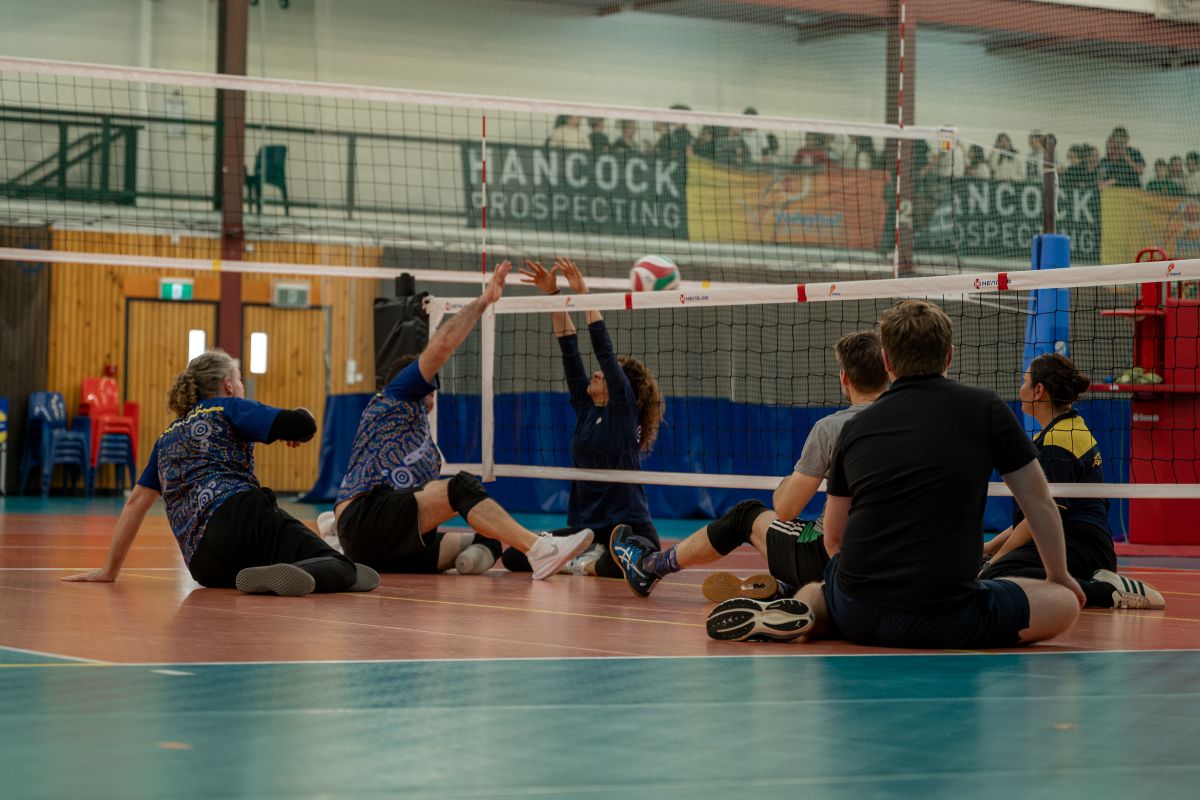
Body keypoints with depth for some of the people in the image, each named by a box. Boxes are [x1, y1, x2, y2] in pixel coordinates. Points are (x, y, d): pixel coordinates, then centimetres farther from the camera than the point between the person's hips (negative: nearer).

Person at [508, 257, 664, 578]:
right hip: (585, 528, 6)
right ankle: (590, 555, 3)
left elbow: (604, 350, -14)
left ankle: (588, 565, -6)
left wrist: (584, 294, -14)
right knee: (513, 556, -9)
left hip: (630, 529, -6)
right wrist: (552, 294, 2)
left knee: (616, 566, -39)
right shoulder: (585, 406, 10)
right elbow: (569, 348, 6)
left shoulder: (624, 407, -5)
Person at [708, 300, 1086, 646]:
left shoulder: (856, 426, 11)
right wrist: (1060, 578, 26)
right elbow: (1039, 503, 10)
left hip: (856, 616, 6)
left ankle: (796, 614, -1)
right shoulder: (985, 409, 2)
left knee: (814, 592, 40)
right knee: (1065, 603, 9)